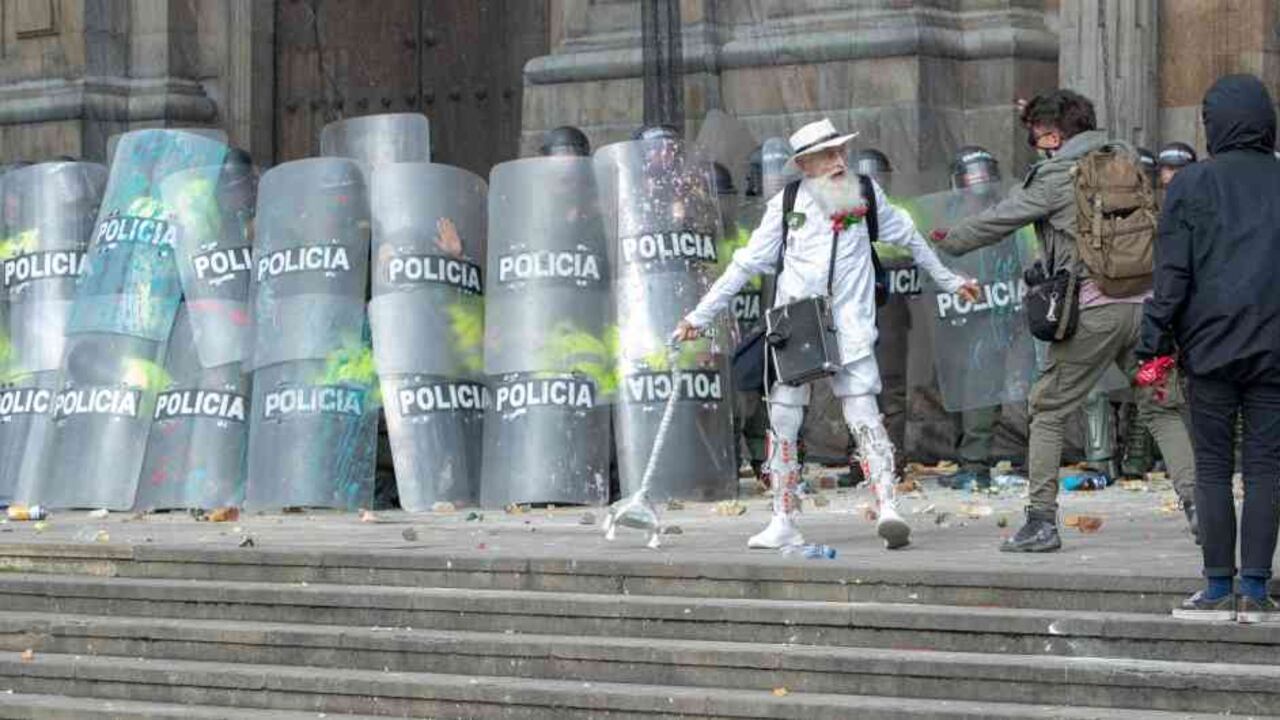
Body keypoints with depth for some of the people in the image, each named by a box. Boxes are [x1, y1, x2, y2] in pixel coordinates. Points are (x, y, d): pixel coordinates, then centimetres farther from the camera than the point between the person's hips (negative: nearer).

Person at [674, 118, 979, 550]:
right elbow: (746, 265, 7)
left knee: (864, 416, -14)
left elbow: (909, 239, 20)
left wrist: (951, 281, 27)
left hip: (848, 330, -1)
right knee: (782, 421, 3)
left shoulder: (866, 195, 4)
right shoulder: (786, 206, 2)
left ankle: (887, 510, -19)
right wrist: (700, 316, 6)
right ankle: (784, 522, 10)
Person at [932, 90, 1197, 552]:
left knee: (1048, 410, 6)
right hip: (1144, 302, 5)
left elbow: (998, 221, 6)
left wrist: (951, 241, 21)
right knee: (1161, 408, 11)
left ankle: (1041, 520, 3)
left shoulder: (1055, 176, -3)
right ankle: (1194, 500, -3)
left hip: (1092, 311, -5)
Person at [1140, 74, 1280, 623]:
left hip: (1211, 345, -2)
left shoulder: (1192, 183, -1)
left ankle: (1218, 587, 3)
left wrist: (1155, 341, 0)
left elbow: (1172, 270, -3)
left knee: (1212, 467, 4)